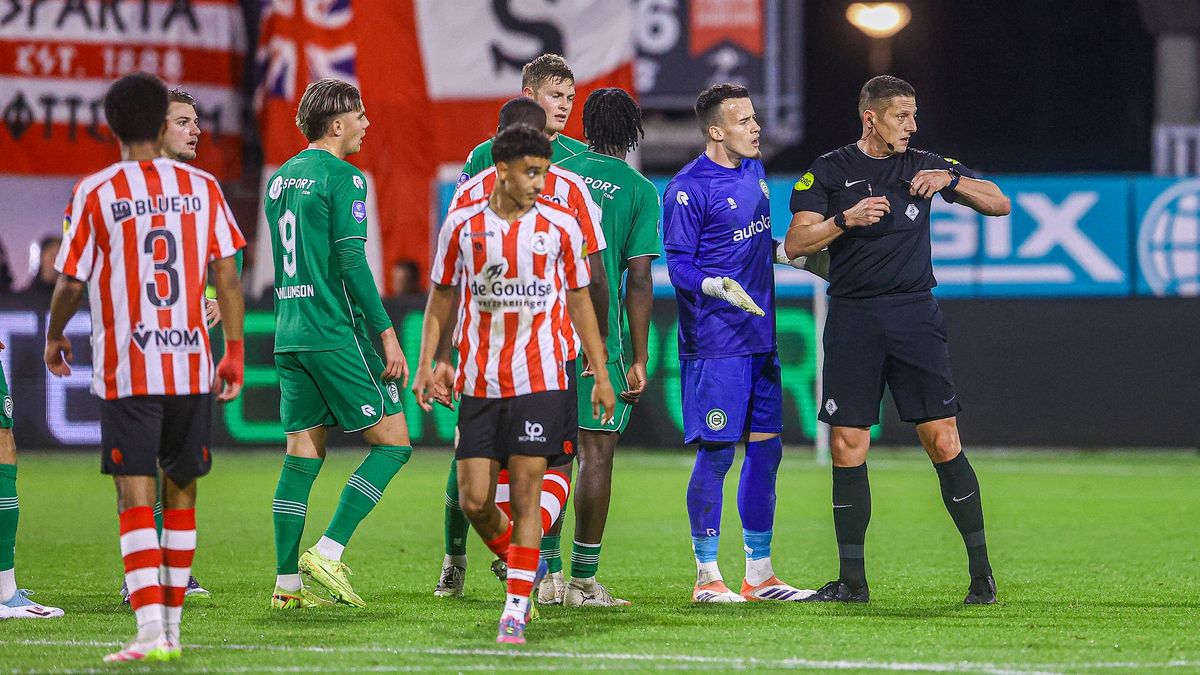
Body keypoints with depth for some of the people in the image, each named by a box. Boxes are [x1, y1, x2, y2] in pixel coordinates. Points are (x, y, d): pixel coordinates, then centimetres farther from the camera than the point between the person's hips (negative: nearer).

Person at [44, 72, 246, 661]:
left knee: (135, 497, -6)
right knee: (181, 491, 14)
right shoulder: (202, 187, 5)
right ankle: (171, 624, 18)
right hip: (191, 364, 3)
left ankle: (151, 632, -17)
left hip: (126, 370, -3)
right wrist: (234, 351, 10)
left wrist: (54, 336, 17)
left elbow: (70, 284, -2)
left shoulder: (95, 193, -4)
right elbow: (226, 276, 3)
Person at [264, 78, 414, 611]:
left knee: (302, 457, 8)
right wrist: (387, 334, -13)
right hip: (336, 334, -8)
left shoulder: (280, 179, 16)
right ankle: (329, 552, -10)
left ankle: (286, 582, 5)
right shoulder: (341, 177, -9)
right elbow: (352, 262, -16)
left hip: (289, 336, 8)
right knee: (393, 441, -1)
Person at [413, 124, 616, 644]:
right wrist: (426, 363, 3)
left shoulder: (560, 226, 1)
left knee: (525, 494, -7)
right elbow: (441, 299, 12)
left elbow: (579, 302, 9)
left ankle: (516, 609, -3)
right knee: (474, 500, -1)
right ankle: (525, 566, 27)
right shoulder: (462, 225, 2)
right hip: (478, 383, 1)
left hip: (540, 381, -1)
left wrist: (601, 374, 7)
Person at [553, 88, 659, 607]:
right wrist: (638, 359, -3)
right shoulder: (639, 191, -3)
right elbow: (638, 280, -7)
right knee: (596, 452, 1)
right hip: (601, 337, -4)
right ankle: (583, 580, 0)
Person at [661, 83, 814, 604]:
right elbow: (679, 267, -14)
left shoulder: (754, 170, 12)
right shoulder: (687, 189, -13)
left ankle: (759, 575, 17)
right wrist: (717, 286, -30)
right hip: (714, 344, -8)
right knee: (716, 453, -5)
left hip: (759, 339, 8)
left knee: (765, 450, 9)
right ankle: (707, 577, 3)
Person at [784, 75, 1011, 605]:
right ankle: (852, 580, 6)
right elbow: (796, 243, -1)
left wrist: (951, 181, -6)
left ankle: (981, 570, 0)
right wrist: (847, 219, -15)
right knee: (847, 447, -2)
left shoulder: (923, 166, 9)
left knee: (941, 439, -7)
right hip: (852, 318, 0)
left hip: (914, 316, 0)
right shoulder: (830, 171, 6)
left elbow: (1000, 205, 11)